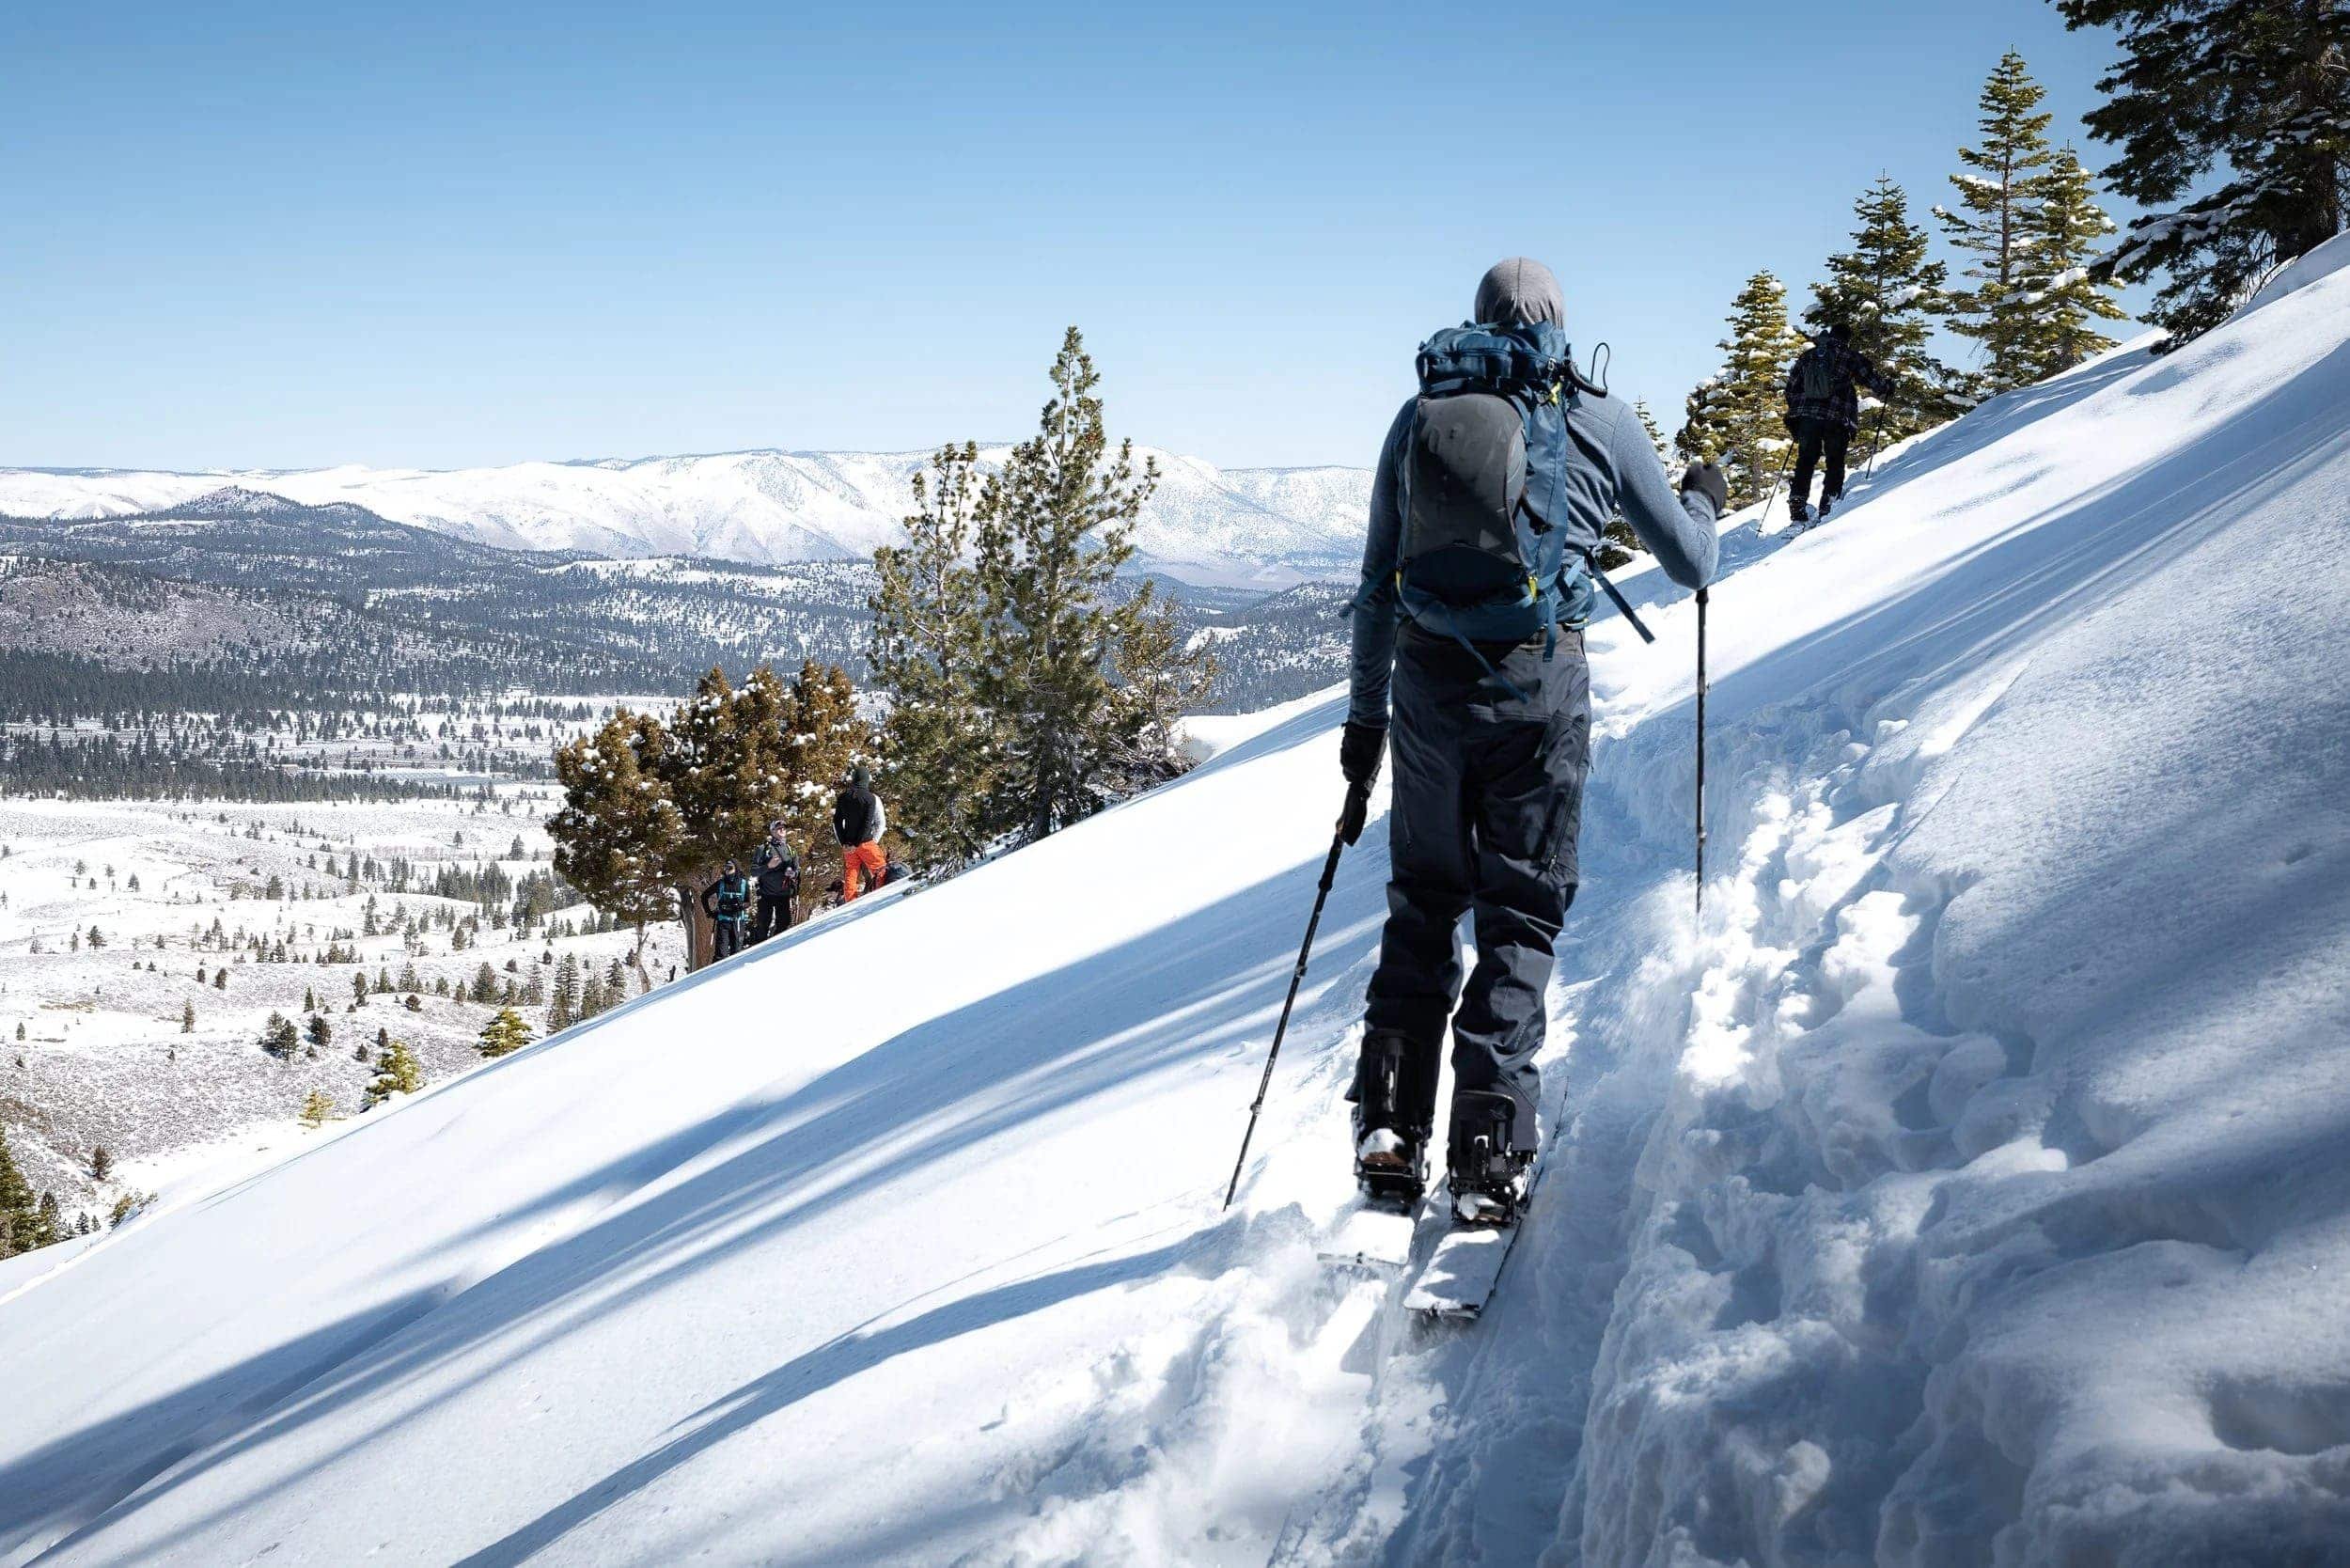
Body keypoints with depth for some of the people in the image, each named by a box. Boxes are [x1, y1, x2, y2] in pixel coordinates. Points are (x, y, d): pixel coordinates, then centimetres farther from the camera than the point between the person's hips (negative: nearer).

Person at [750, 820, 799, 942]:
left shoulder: (788, 849, 13)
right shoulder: (762, 849, 1)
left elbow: (797, 869, 16)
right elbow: (753, 872, -3)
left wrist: (793, 873, -7)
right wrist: (768, 866, -18)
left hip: (784, 895, 4)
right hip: (767, 895, -4)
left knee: (784, 925, 4)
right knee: (763, 927, -4)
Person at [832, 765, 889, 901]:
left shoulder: (843, 797, 6)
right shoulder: (871, 798, -8)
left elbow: (837, 822, 7)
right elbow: (867, 823, -13)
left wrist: (844, 843, 7)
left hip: (848, 845, 5)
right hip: (865, 842, -5)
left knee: (850, 876, 9)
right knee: (881, 870, 3)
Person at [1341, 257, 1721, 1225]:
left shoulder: (1416, 418, 10)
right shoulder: (1598, 421, 4)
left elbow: (1376, 589, 10)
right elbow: (1689, 564, 12)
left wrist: (1364, 717, 18)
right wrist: (1704, 501, 34)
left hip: (1426, 683, 2)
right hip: (1538, 683, -2)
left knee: (1421, 907, 15)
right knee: (1518, 916, 6)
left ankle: (1389, 1124, 7)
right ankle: (1486, 1151, -2)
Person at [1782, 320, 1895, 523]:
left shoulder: (1807, 356, 16)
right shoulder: (1851, 356, 4)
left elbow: (1792, 386, 17)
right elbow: (1870, 378, 4)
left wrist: (1794, 413, 25)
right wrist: (1886, 388, 24)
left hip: (1806, 414, 3)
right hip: (1837, 417, -3)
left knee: (1806, 459, 9)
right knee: (1835, 462, 5)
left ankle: (1798, 501, 0)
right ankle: (1829, 502, -4)